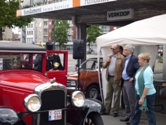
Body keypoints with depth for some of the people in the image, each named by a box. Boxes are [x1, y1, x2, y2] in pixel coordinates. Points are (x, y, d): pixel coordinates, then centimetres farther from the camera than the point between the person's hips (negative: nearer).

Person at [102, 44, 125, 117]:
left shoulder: (121, 58, -9)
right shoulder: (109, 57, 14)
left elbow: (123, 69, -14)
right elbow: (104, 66, 17)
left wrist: (121, 79, -19)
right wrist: (106, 62, -4)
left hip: (116, 79, -7)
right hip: (109, 78, 7)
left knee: (116, 96, 2)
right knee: (108, 94, 13)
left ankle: (115, 111, 10)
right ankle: (107, 110, 21)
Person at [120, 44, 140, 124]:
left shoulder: (134, 59, -15)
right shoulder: (125, 59, 13)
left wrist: (133, 78, -17)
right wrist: (122, 80, 13)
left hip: (130, 82, -9)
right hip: (124, 82, 9)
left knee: (131, 101, 0)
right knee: (126, 101, 16)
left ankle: (132, 118, 9)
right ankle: (128, 116, 27)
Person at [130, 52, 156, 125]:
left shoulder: (147, 70, -22)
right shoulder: (141, 68, 6)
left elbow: (147, 86, -25)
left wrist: (142, 97, -24)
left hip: (148, 95, -9)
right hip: (140, 93, 9)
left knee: (149, 111, 3)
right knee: (137, 110, 19)